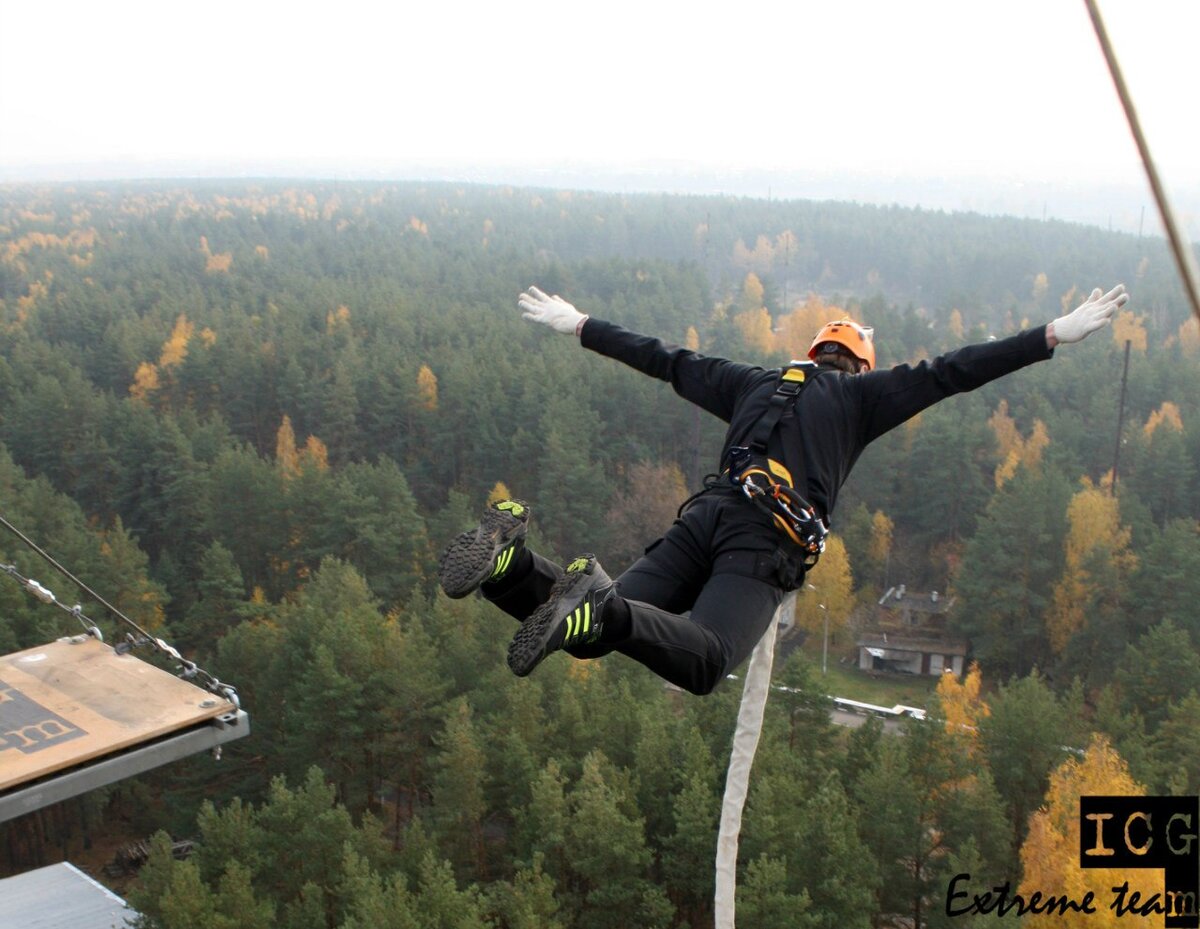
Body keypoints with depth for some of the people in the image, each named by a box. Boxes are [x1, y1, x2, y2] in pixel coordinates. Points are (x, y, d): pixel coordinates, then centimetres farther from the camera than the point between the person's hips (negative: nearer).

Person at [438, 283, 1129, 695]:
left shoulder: (754, 382, 32)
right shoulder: (859, 395, 21)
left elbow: (664, 359, 37)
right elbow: (952, 372, 14)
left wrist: (579, 326, 49)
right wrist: (1057, 335, 18)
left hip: (705, 515, 5)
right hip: (767, 543, -5)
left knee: (589, 631, -3)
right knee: (704, 662, -23)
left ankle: (511, 561, -30)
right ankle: (601, 605, -48)